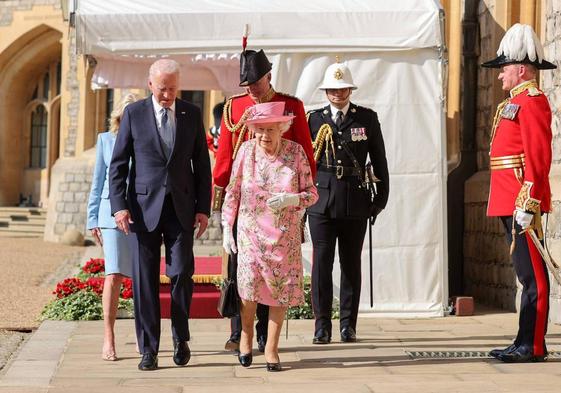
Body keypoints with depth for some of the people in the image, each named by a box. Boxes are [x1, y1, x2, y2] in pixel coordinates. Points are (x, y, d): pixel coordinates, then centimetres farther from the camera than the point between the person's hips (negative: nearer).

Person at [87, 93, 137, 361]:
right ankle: (108, 339, -7)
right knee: (114, 275, -10)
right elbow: (98, 182, 13)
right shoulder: (106, 140, 9)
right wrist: (93, 219, 10)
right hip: (113, 214, 0)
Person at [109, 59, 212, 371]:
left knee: (182, 273, -5)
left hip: (181, 207, 1)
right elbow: (118, 163, 2)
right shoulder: (134, 113, 1)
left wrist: (204, 207, 2)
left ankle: (181, 338, 17)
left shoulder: (192, 114, 6)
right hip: (143, 207, -1)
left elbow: (202, 164, 9)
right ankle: (149, 349, 8)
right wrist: (119, 205, -8)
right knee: (145, 279, 0)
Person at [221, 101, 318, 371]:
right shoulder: (246, 150, -3)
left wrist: (289, 199, -21)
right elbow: (232, 193, 5)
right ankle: (246, 336, 13)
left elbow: (312, 194, -1)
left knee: (282, 288, 1)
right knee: (249, 282, -13)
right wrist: (227, 229, 2)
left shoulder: (295, 152, -5)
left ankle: (271, 349, 14)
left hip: (285, 235, 1)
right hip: (251, 232, 0)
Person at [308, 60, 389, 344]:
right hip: (321, 200, 0)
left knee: (351, 264, 5)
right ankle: (322, 324, 4)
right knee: (322, 263, -2)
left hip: (355, 202, 0)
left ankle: (348, 324, 12)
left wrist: (381, 197, 5)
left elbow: (379, 161, 9)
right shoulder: (314, 119, 8)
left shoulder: (367, 118, 7)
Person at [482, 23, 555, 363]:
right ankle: (528, 344, 15)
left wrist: (528, 203, -24)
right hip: (511, 204, 10)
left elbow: (539, 157, -19)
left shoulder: (532, 101, -11)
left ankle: (532, 346, -5)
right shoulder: (517, 103, 20)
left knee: (532, 274, -7)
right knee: (528, 274, 11)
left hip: (522, 203, -10)